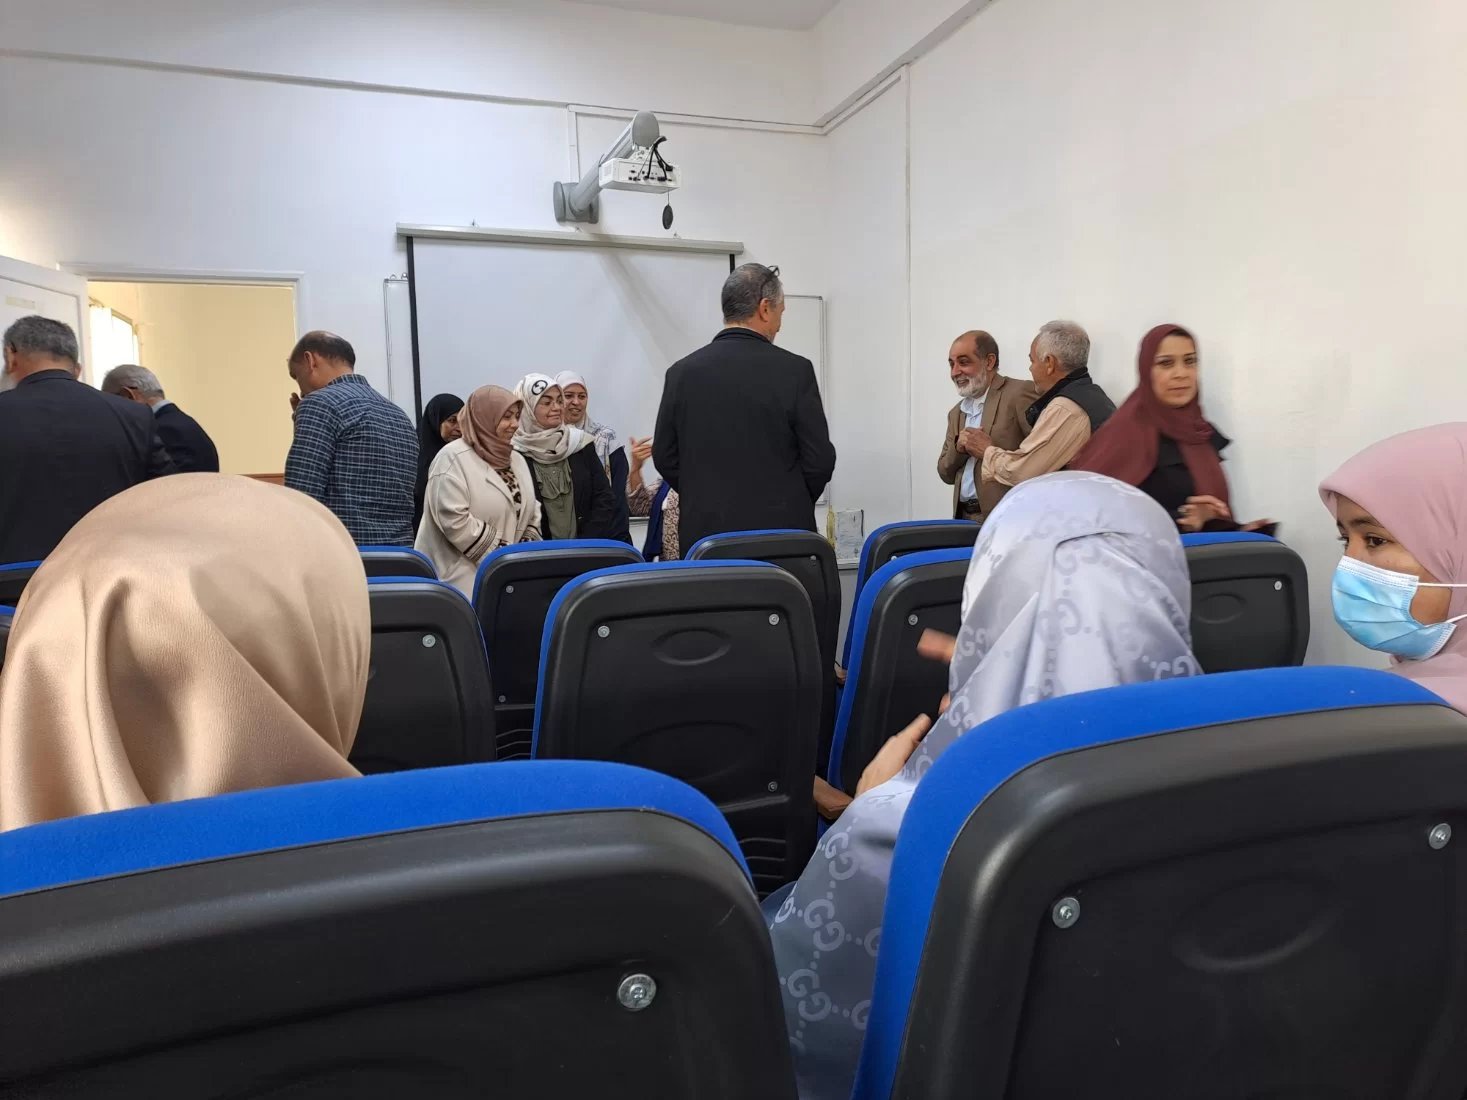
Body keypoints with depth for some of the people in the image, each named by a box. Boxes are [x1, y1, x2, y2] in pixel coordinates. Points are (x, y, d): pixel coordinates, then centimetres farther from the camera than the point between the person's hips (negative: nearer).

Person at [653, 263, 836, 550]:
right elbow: (820, 459, -6)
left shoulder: (682, 372, 1)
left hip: (707, 532, 3)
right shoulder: (795, 370, -8)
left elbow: (664, 457, 6)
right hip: (781, 532, -2)